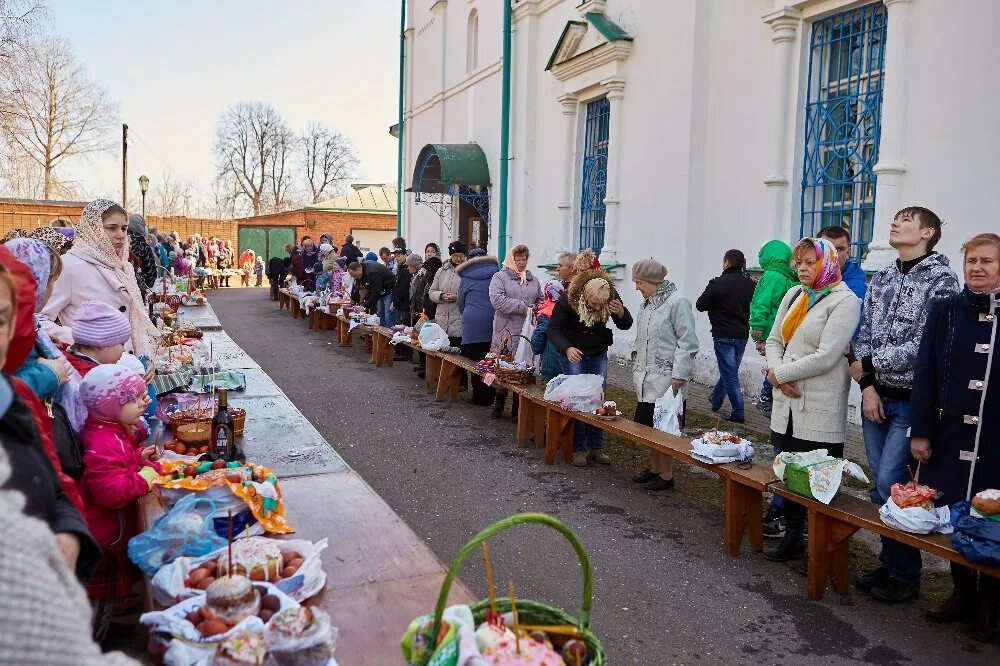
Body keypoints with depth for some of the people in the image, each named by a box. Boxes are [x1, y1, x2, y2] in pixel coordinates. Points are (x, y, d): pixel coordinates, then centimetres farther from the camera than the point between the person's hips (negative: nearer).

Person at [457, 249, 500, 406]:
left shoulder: (466, 277, 11)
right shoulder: (496, 272, 10)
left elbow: (461, 303, 19)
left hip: (472, 324, -1)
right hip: (493, 322, 1)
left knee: (475, 361, 2)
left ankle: (479, 397, 6)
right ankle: (490, 396, 9)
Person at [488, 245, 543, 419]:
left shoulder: (533, 280, 19)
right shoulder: (500, 277, 1)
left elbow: (541, 300, 25)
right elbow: (497, 300, -13)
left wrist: (536, 309, 0)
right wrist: (523, 308, -14)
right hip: (506, 332, -4)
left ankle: (518, 407, 13)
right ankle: (499, 404, 12)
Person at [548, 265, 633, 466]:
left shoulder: (611, 298, -16)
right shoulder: (567, 299, -25)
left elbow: (626, 325, -6)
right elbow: (554, 329, -21)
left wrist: (621, 313, -30)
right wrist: (567, 348, -39)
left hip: (598, 354, 3)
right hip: (573, 354, -3)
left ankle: (597, 447, 13)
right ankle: (579, 448, 4)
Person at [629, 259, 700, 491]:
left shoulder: (677, 302, -14)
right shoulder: (647, 303, 13)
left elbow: (688, 342, -15)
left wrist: (679, 374, -18)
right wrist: (638, 367, 20)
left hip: (666, 379, -8)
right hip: (647, 378, 8)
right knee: (648, 424, 14)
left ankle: (666, 474, 12)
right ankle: (654, 467, 28)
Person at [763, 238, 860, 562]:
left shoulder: (844, 301, -8)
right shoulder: (794, 295, 13)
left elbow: (825, 356, -16)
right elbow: (774, 340, 13)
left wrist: (780, 373, -10)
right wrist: (778, 372, -6)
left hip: (821, 409, -6)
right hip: (787, 403, 7)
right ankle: (792, 537, 26)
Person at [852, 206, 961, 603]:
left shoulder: (942, 280, -8)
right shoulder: (881, 280, 12)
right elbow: (864, 336, 8)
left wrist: (870, 365, -10)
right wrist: (868, 385, -3)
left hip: (911, 401, -6)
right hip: (876, 396, 6)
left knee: (891, 486, -7)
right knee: (882, 486, 11)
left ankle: (904, 575, 10)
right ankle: (889, 564, 24)